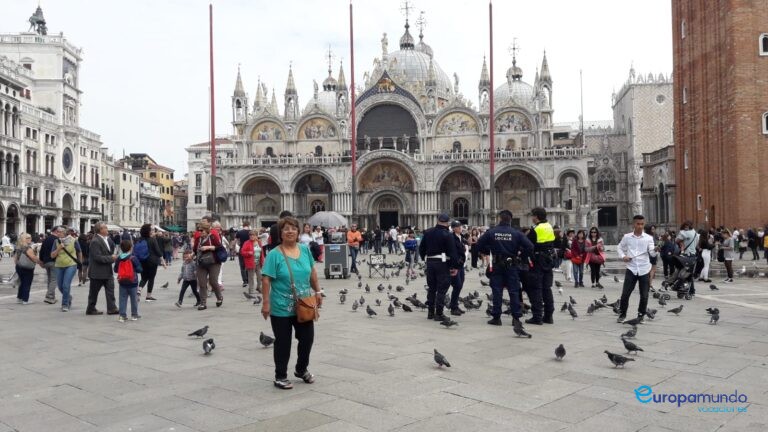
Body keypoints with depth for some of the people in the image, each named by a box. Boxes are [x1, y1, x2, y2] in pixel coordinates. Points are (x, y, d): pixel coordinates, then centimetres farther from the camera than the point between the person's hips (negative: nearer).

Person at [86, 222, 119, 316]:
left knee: (110, 289, 3)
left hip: (107, 271, 8)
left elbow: (111, 249, 14)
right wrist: (111, 258, -18)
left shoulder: (106, 239, 9)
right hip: (98, 272, -8)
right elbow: (97, 257, -23)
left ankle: (111, 308, 5)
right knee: (94, 291, 6)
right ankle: (90, 309, 19)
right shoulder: (95, 241, -18)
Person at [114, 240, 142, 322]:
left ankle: (122, 315, 4)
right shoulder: (133, 258, -13)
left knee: (123, 299, 7)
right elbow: (139, 269, -12)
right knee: (134, 299, 8)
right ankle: (134, 315, 15)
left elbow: (115, 270, 6)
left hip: (122, 282, 3)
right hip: (132, 282, -3)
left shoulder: (118, 259, -1)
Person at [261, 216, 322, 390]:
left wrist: (317, 292, 13)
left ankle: (302, 369, 35)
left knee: (307, 338, 12)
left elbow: (312, 273, 13)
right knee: (283, 343, 6)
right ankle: (280, 376, 23)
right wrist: (266, 303, -17)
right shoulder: (274, 254, -11)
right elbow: (266, 280, -13)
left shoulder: (305, 250, 3)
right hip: (282, 308, -4)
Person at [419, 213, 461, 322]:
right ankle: (438, 314, 0)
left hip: (430, 262, 6)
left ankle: (430, 312, 21)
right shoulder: (447, 234, -12)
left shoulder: (427, 232, 6)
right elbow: (452, 252, -14)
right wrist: (455, 267, -9)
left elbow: (421, 249, 12)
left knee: (431, 288, 15)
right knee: (442, 289, 0)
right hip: (442, 263, -6)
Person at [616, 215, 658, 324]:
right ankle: (622, 314, 15)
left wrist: (655, 250, -31)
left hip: (644, 270, 0)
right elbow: (619, 248, 15)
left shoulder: (648, 238, 0)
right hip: (631, 269, 0)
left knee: (644, 295, 4)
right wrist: (622, 256, -3)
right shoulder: (627, 237, 2)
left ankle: (641, 315, 21)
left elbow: (652, 253, -8)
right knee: (625, 293, -1)